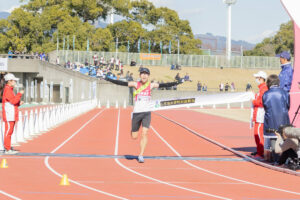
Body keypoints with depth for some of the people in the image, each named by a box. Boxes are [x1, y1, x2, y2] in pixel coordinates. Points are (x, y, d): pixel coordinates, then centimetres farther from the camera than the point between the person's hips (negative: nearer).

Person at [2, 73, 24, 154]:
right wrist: (20, 94, -11)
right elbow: (13, 101, -20)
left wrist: (19, 103, 10)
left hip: (12, 115, 10)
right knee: (8, 131, -9)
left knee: (10, 131, 11)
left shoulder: (10, 90, 21)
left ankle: (8, 148, 14)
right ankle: (7, 149, -9)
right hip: (9, 115, -10)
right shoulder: (7, 90, -12)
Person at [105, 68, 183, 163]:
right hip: (136, 112, 0)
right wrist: (110, 80, -13)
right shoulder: (136, 84, 0)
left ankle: (141, 155, -7)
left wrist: (174, 83, -17)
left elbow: (163, 85, -6)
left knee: (144, 133, -14)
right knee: (134, 137, 3)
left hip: (147, 113, 0)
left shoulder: (151, 85, 2)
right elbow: (123, 83, -6)